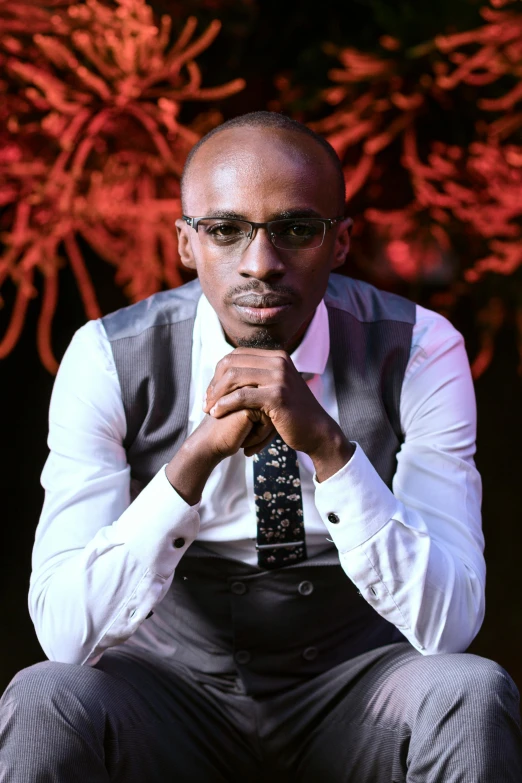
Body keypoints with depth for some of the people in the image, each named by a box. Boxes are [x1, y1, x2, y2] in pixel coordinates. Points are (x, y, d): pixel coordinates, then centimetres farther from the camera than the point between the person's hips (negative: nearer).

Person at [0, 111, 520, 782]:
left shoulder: (420, 352, -13)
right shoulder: (108, 360, -13)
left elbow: (448, 626, -21)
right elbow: (66, 631, -22)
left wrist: (327, 444, -34)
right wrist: (197, 457, -34)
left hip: (352, 700, 1)